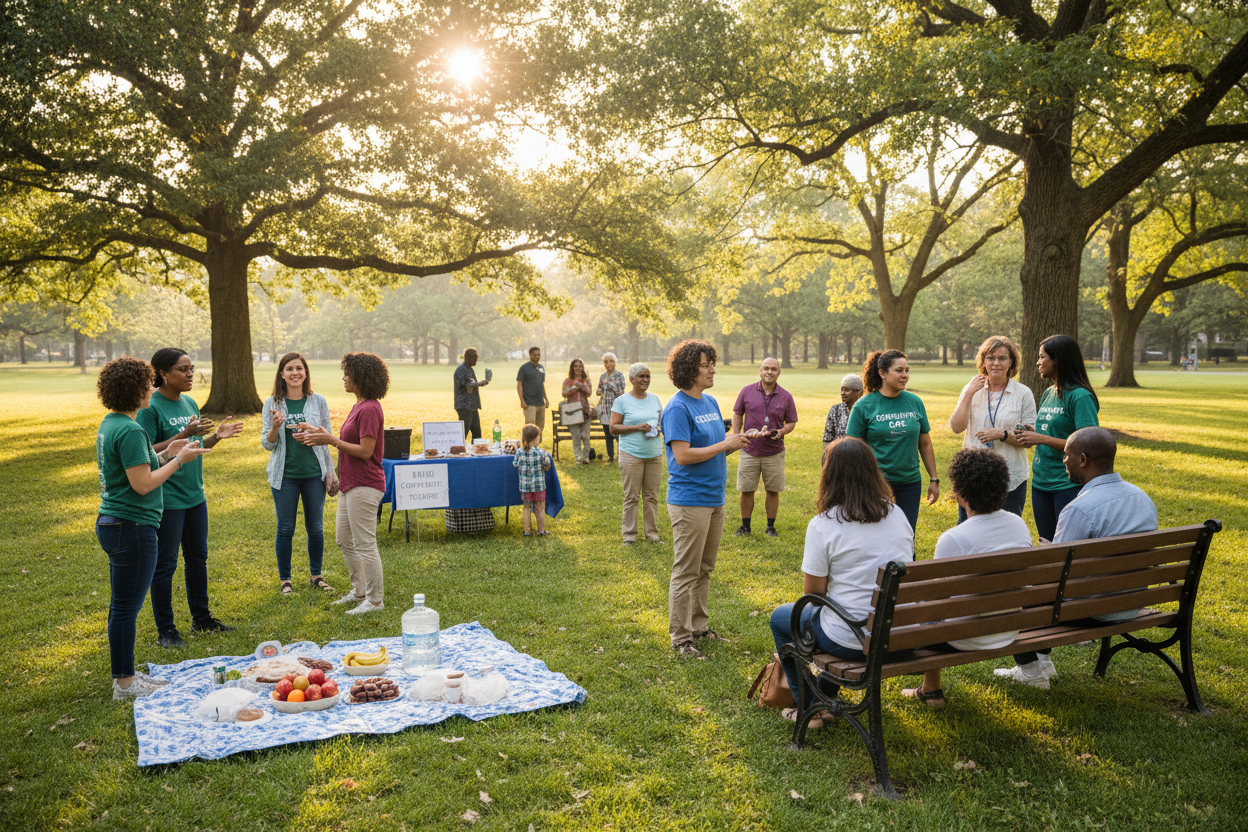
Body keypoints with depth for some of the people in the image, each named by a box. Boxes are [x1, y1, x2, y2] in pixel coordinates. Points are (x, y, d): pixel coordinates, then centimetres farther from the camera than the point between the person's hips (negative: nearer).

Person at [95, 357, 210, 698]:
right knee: (127, 607, -1)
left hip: (112, 523, 10)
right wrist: (178, 460, -11)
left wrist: (164, 454, 14)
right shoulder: (130, 431, -19)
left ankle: (125, 675, 27)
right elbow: (142, 484, -21)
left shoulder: (110, 424, 12)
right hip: (132, 528, -10)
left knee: (122, 605, 17)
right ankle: (125, 682, 9)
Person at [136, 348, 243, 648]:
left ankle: (201, 618, 29)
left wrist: (216, 436, 0)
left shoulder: (190, 404, 10)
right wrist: (183, 435, -25)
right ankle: (165, 630, 12)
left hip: (194, 495, 8)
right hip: (167, 497, -8)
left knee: (197, 558, 16)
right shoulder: (151, 408, -14)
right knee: (165, 563, 1)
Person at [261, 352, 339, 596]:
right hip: (285, 475, -1)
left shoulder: (318, 401, 2)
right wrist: (275, 427, -18)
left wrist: (330, 472, 2)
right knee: (285, 528, 6)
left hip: (314, 473, 1)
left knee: (315, 527, 9)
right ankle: (284, 579, 20)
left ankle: (316, 575, 25)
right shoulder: (272, 404, 0)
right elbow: (267, 444, 2)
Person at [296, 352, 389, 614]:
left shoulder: (370, 409, -18)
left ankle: (375, 600, 9)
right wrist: (321, 435, 10)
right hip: (350, 484, 11)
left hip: (364, 486, -11)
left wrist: (331, 440, -17)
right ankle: (359, 591, 31)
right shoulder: (359, 406, 13)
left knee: (364, 544, -2)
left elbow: (365, 451, -21)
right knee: (344, 539, 19)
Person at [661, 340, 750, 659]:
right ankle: (681, 637, 8)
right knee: (686, 572, -1)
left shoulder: (710, 403, 12)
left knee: (704, 569, 17)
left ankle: (699, 625, 30)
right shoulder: (678, 408, -15)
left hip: (715, 498, 9)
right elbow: (683, 455, -22)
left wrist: (735, 443, 0)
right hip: (689, 500, -9)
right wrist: (725, 444, -18)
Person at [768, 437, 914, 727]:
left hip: (853, 641, -6)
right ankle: (826, 695, 42)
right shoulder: (897, 514, 1)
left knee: (780, 617, 22)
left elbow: (813, 591, -10)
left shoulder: (823, 525, -16)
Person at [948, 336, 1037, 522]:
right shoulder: (972, 389, 6)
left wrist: (1002, 435, -18)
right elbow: (956, 427, -4)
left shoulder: (1023, 394, -1)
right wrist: (969, 394, -9)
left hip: (1011, 480, -2)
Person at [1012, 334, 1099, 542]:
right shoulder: (1048, 394, 12)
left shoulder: (1080, 396, -13)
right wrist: (1032, 433, 2)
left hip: (1068, 485, -8)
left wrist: (1041, 439, -20)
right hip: (1040, 482, 8)